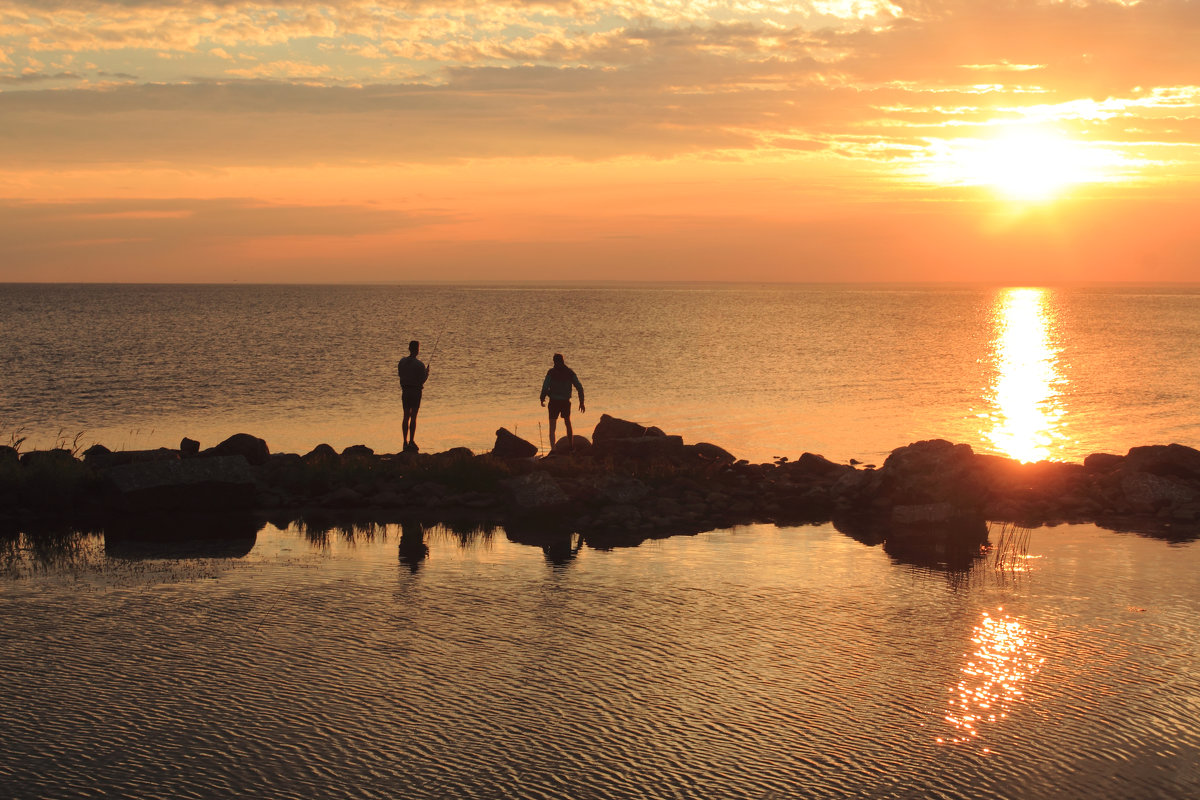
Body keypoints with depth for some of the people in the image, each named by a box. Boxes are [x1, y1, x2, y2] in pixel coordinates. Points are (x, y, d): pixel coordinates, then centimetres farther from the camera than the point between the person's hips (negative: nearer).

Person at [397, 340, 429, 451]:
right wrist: (427, 373, 7)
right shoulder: (419, 364, -15)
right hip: (416, 391, -5)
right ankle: (411, 441, 0)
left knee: (406, 416, 10)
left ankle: (405, 442, 10)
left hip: (405, 391, 5)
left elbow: (400, 374, 11)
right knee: (413, 417, 0)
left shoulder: (402, 361, 1)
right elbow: (423, 379, -12)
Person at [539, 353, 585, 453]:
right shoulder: (570, 372, 1)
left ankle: (553, 448, -15)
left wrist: (542, 399, 2)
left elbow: (545, 386, -14)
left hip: (554, 402, -3)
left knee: (552, 426, 0)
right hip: (566, 402, 3)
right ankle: (570, 445, 36)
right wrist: (581, 402, 4)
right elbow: (579, 387, -2)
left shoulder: (551, 372, -7)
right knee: (567, 423, 25)